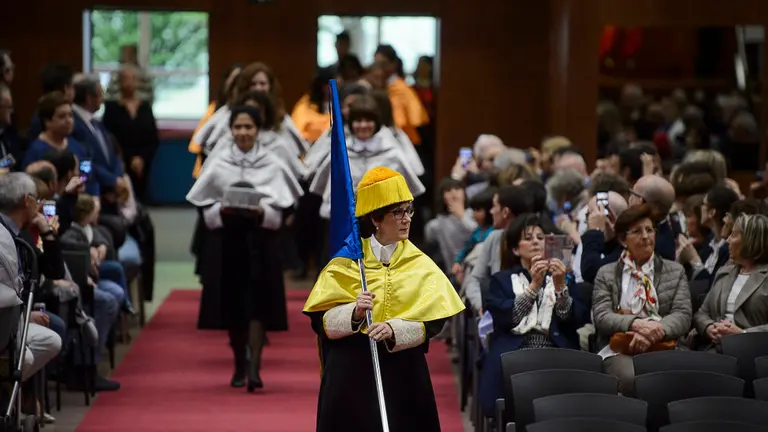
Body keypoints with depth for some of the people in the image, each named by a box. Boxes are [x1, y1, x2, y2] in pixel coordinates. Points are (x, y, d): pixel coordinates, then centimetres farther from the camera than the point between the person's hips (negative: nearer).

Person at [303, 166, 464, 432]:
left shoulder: (420, 266, 5)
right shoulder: (345, 263, 2)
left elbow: (432, 320, -5)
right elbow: (321, 320, -4)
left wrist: (394, 330, -22)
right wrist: (354, 313, -22)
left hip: (403, 377, 1)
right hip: (350, 376, -1)